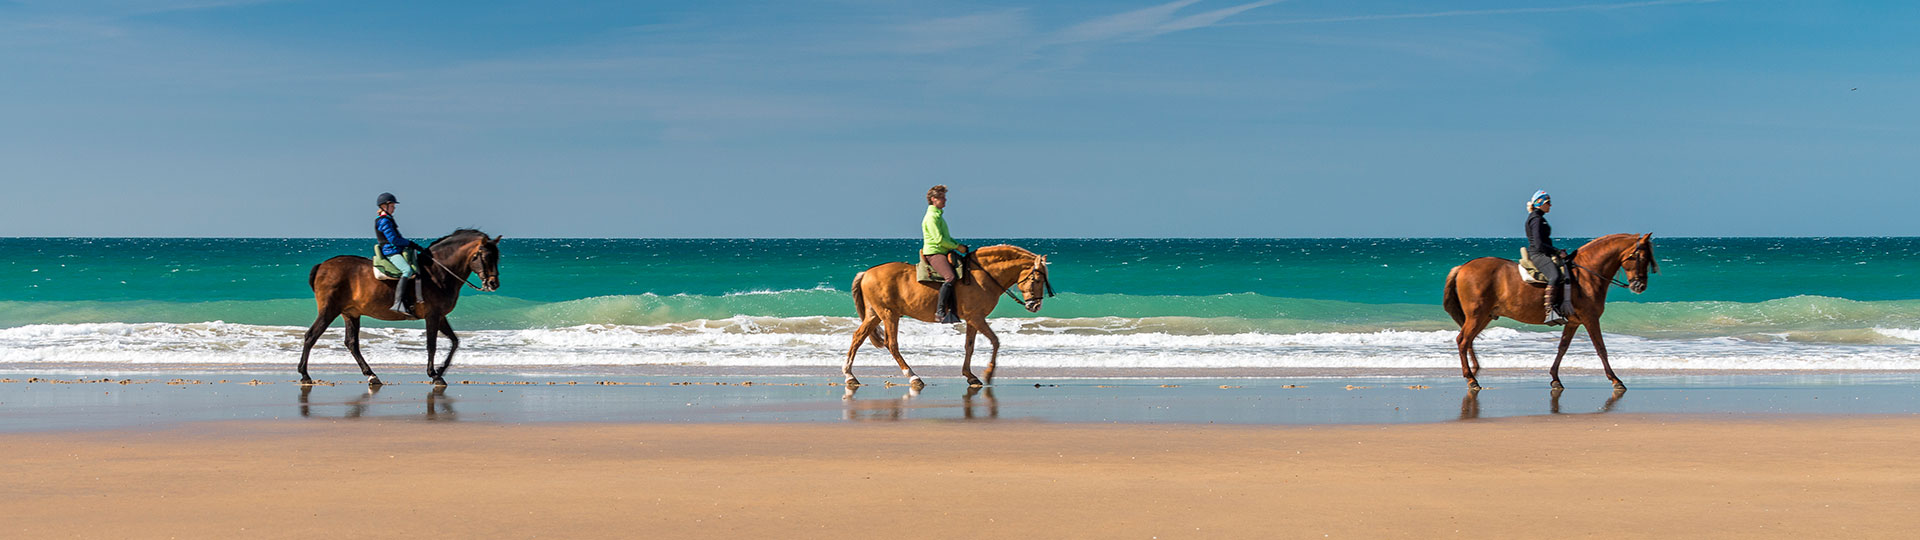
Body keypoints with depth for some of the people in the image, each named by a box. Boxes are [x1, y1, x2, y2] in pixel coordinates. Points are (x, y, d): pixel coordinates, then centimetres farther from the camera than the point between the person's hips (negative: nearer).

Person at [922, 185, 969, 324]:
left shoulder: (939, 216, 21)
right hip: (934, 253, -11)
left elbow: (946, 237, 29)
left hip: (943, 253, 11)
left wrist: (959, 245, 14)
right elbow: (939, 239, -18)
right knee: (951, 277, -28)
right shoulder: (931, 217, -11)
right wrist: (957, 247, -9)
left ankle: (953, 310, 5)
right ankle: (940, 311, -30)